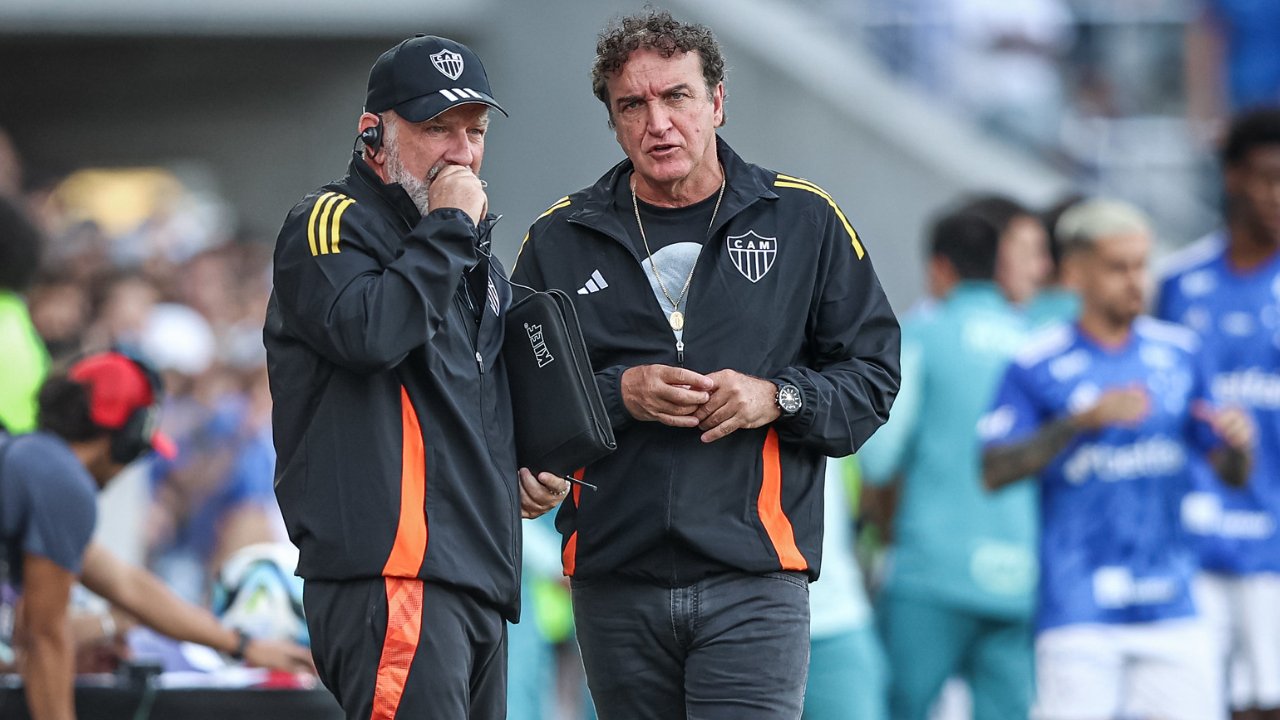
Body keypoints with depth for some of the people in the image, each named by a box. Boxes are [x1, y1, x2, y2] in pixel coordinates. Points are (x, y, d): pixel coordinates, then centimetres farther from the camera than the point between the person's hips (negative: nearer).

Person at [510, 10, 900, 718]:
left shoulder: (803, 221, 7)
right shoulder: (560, 240, 9)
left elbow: (873, 373, 8)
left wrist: (776, 398, -9)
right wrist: (617, 395, -9)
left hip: (754, 580, -2)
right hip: (613, 584, 3)